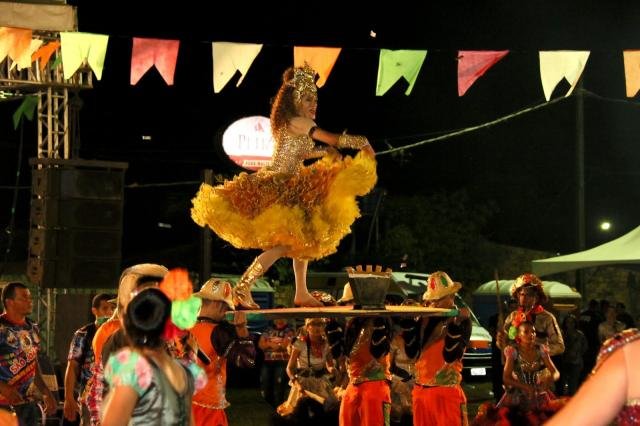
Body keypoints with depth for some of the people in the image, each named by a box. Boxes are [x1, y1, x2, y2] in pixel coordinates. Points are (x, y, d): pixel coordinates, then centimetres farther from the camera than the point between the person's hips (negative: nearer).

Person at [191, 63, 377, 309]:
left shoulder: (287, 123, 14)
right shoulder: (298, 122, -14)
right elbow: (335, 139, -13)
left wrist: (323, 152, 20)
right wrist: (362, 143, 1)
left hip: (286, 188, 10)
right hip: (278, 189, -10)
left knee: (303, 237, 15)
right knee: (281, 245, -13)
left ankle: (301, 294, 20)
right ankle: (243, 288, -13)